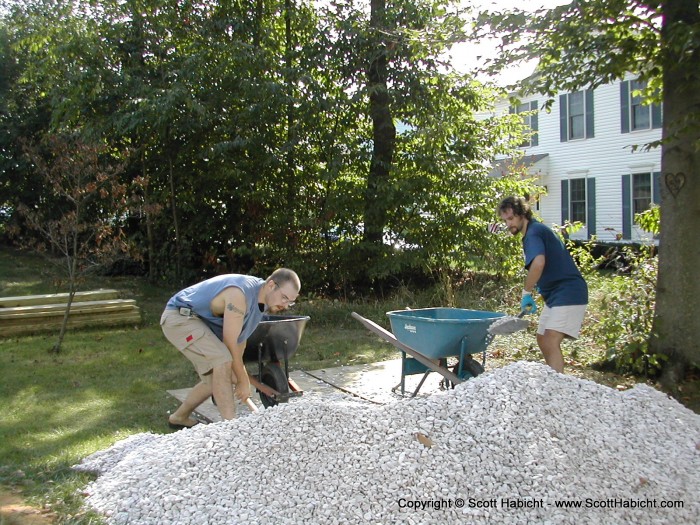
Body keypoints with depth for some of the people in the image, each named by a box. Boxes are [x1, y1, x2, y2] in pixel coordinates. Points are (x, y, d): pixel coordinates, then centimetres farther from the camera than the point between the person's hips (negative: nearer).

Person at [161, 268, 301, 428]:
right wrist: (243, 381, -15)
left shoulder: (263, 298, -3)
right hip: (179, 315, -9)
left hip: (201, 320, 10)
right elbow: (230, 345, -26)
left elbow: (241, 337, 8)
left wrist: (236, 369, 8)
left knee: (216, 378, 11)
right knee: (222, 360, -26)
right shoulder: (240, 295, -31)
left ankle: (179, 417, 30)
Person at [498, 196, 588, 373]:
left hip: (567, 294, -11)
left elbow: (538, 263, -36)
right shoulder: (537, 230, 16)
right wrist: (539, 286, 25)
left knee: (551, 343, -20)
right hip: (555, 295, 11)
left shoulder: (533, 233, -16)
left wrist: (526, 292, -26)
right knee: (543, 340, 16)